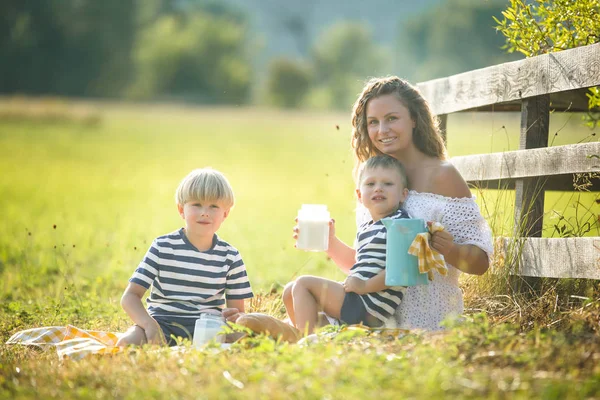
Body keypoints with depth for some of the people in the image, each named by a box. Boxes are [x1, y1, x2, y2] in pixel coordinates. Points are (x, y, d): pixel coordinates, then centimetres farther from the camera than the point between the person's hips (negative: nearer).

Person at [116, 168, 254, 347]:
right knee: (127, 342, -34)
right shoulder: (162, 247, 1)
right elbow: (130, 296, -1)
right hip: (162, 323, -2)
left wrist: (235, 317, -16)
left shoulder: (230, 257, 7)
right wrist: (149, 324, -22)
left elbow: (239, 311, 12)